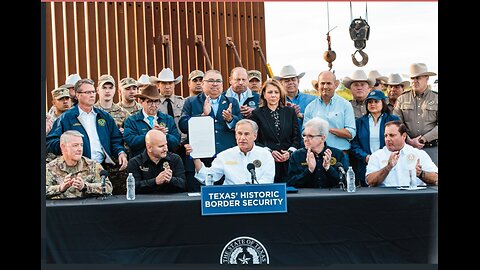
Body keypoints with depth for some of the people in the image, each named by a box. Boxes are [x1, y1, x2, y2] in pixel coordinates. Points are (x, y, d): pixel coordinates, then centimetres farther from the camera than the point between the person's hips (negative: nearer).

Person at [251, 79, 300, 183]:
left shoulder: (290, 112, 14)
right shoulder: (257, 114, 7)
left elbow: (297, 137, 11)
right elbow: (254, 141, 1)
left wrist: (290, 152, -6)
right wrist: (270, 152, -12)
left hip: (288, 162, 2)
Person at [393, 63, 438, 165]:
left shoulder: (436, 98, 5)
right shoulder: (402, 99, 9)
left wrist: (423, 139, -10)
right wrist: (409, 141, -10)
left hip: (432, 148, -1)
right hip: (407, 148, 1)